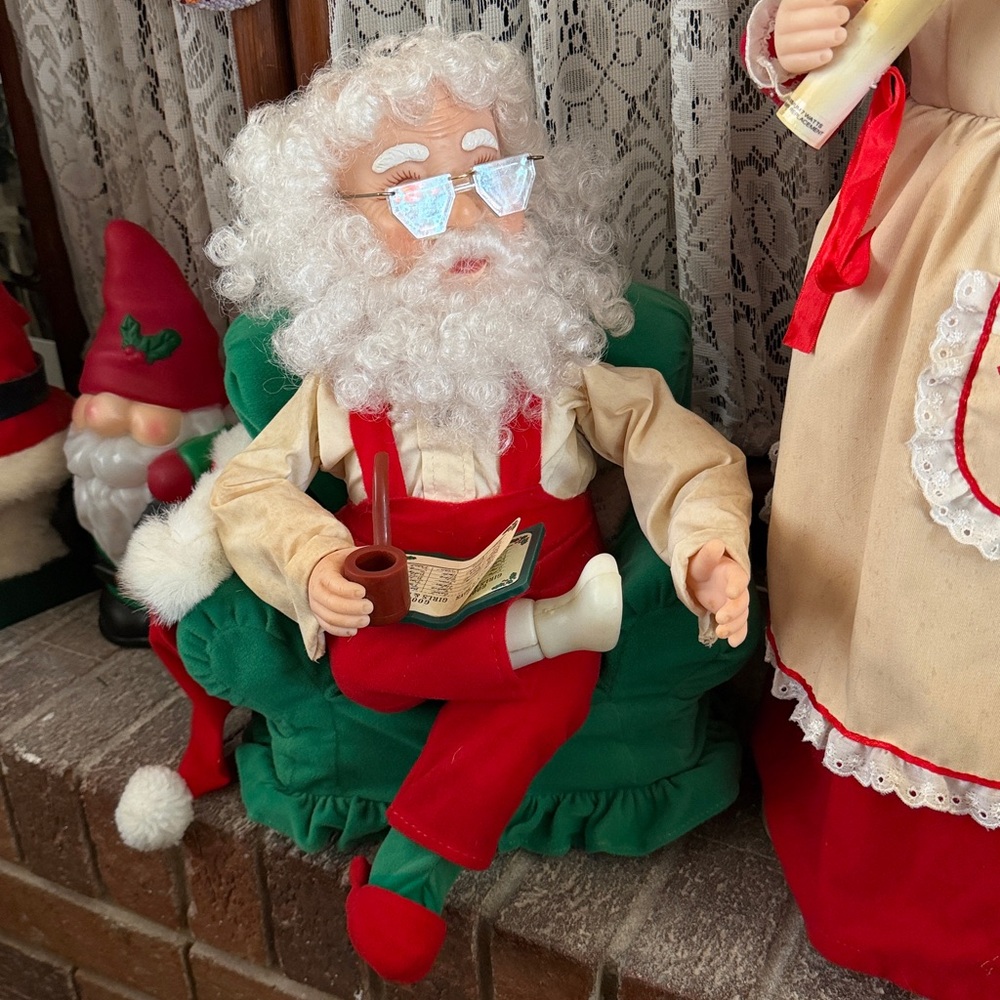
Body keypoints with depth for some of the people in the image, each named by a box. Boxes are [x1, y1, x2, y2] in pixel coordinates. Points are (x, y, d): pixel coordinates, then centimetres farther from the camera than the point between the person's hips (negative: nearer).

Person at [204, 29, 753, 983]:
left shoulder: (562, 361, -12)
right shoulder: (342, 382, -9)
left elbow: (682, 454, -12)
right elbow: (251, 483, -4)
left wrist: (707, 549, -32)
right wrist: (311, 560, -24)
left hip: (542, 584, -1)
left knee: (553, 695, -27)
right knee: (359, 665, -26)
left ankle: (412, 864, -11)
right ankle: (556, 627, -24)